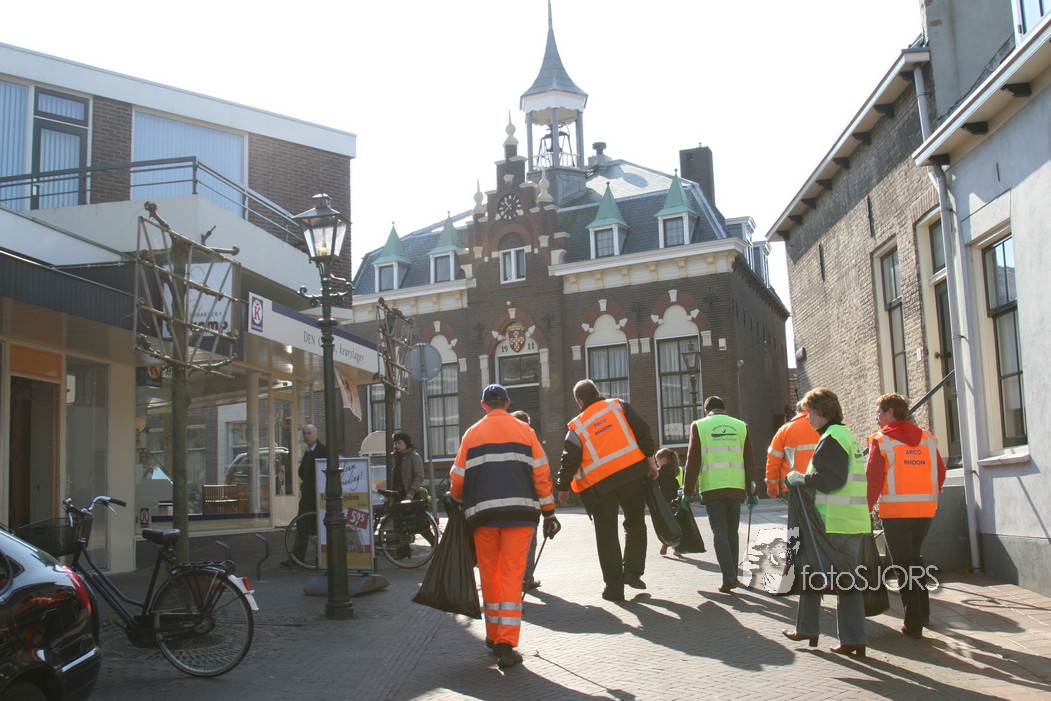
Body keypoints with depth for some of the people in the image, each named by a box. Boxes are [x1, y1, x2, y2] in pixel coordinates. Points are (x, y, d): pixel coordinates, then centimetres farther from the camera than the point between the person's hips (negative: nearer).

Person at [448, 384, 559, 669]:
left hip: (483, 513, 1)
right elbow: (541, 473, 4)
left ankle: (494, 636, 22)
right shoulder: (523, 430, 8)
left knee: (490, 574, 14)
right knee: (512, 575, -2)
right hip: (519, 511, -1)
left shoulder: (472, 434, 9)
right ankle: (506, 644, -9)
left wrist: (458, 498, 30)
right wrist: (548, 512, 9)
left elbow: (457, 478, 9)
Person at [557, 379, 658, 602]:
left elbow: (569, 459, 2)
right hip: (632, 473, 1)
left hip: (598, 483, -1)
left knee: (606, 534, 7)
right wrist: (650, 460, 4)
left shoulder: (577, 426, 4)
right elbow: (643, 432, 0)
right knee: (635, 524, 17)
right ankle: (633, 571, 9)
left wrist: (563, 488, 11)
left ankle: (614, 586, 7)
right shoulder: (619, 406, 7)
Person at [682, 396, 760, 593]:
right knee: (732, 531, 14)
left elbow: (692, 461, 0)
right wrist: (752, 492, 14)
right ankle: (733, 576, 19)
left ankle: (728, 576, -14)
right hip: (736, 486, 3)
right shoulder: (740, 426, 11)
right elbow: (750, 461, 9)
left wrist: (688, 492, 4)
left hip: (712, 487, -2)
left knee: (719, 532, -1)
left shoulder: (699, 426, 3)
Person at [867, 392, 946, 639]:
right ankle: (923, 610, 24)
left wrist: (867, 508, -5)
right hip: (926, 509, 5)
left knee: (903, 564, 3)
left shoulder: (881, 440, -6)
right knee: (914, 557, 24)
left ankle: (914, 623, 4)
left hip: (896, 511, -5)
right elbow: (940, 473, 10)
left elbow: (873, 479, -11)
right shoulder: (927, 438, 9)